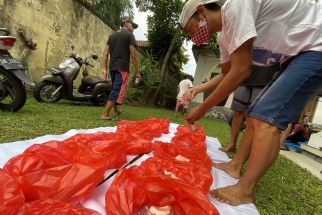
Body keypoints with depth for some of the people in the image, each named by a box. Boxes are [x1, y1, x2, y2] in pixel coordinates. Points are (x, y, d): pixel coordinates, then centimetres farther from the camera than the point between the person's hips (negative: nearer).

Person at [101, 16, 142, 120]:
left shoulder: (112, 35, 17)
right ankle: (105, 114, -9)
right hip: (122, 67, -7)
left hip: (112, 67, 8)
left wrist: (104, 68, 7)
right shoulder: (129, 35, -3)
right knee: (116, 90, -7)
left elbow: (105, 53, 9)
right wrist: (137, 71, -6)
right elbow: (133, 55, -11)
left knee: (115, 89, 19)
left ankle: (116, 110, 33)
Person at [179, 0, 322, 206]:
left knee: (266, 118, -20)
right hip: (298, 55, 10)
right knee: (256, 114, 8)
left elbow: (240, 71, -25)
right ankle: (236, 165, 16)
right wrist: (199, 88, 8)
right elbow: (226, 74, 21)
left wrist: (202, 108, -17)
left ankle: (244, 191, -12)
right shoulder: (225, 37, 7)